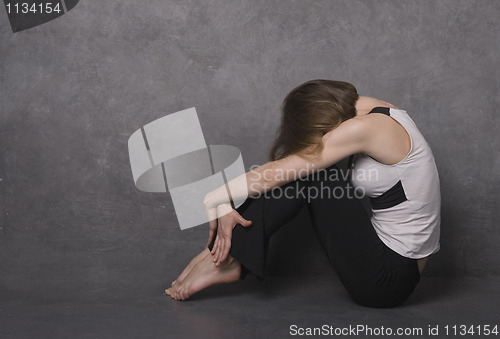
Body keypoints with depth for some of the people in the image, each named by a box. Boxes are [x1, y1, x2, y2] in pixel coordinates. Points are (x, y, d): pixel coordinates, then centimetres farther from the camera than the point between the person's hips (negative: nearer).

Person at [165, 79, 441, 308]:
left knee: (306, 171, -13)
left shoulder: (364, 127, -20)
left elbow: (277, 172, -19)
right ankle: (228, 259, 3)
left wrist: (213, 200, -8)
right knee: (302, 171, 4)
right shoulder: (367, 111, 7)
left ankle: (220, 257, -3)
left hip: (390, 277, -9)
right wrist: (227, 206, -4)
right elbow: (280, 169, 4)